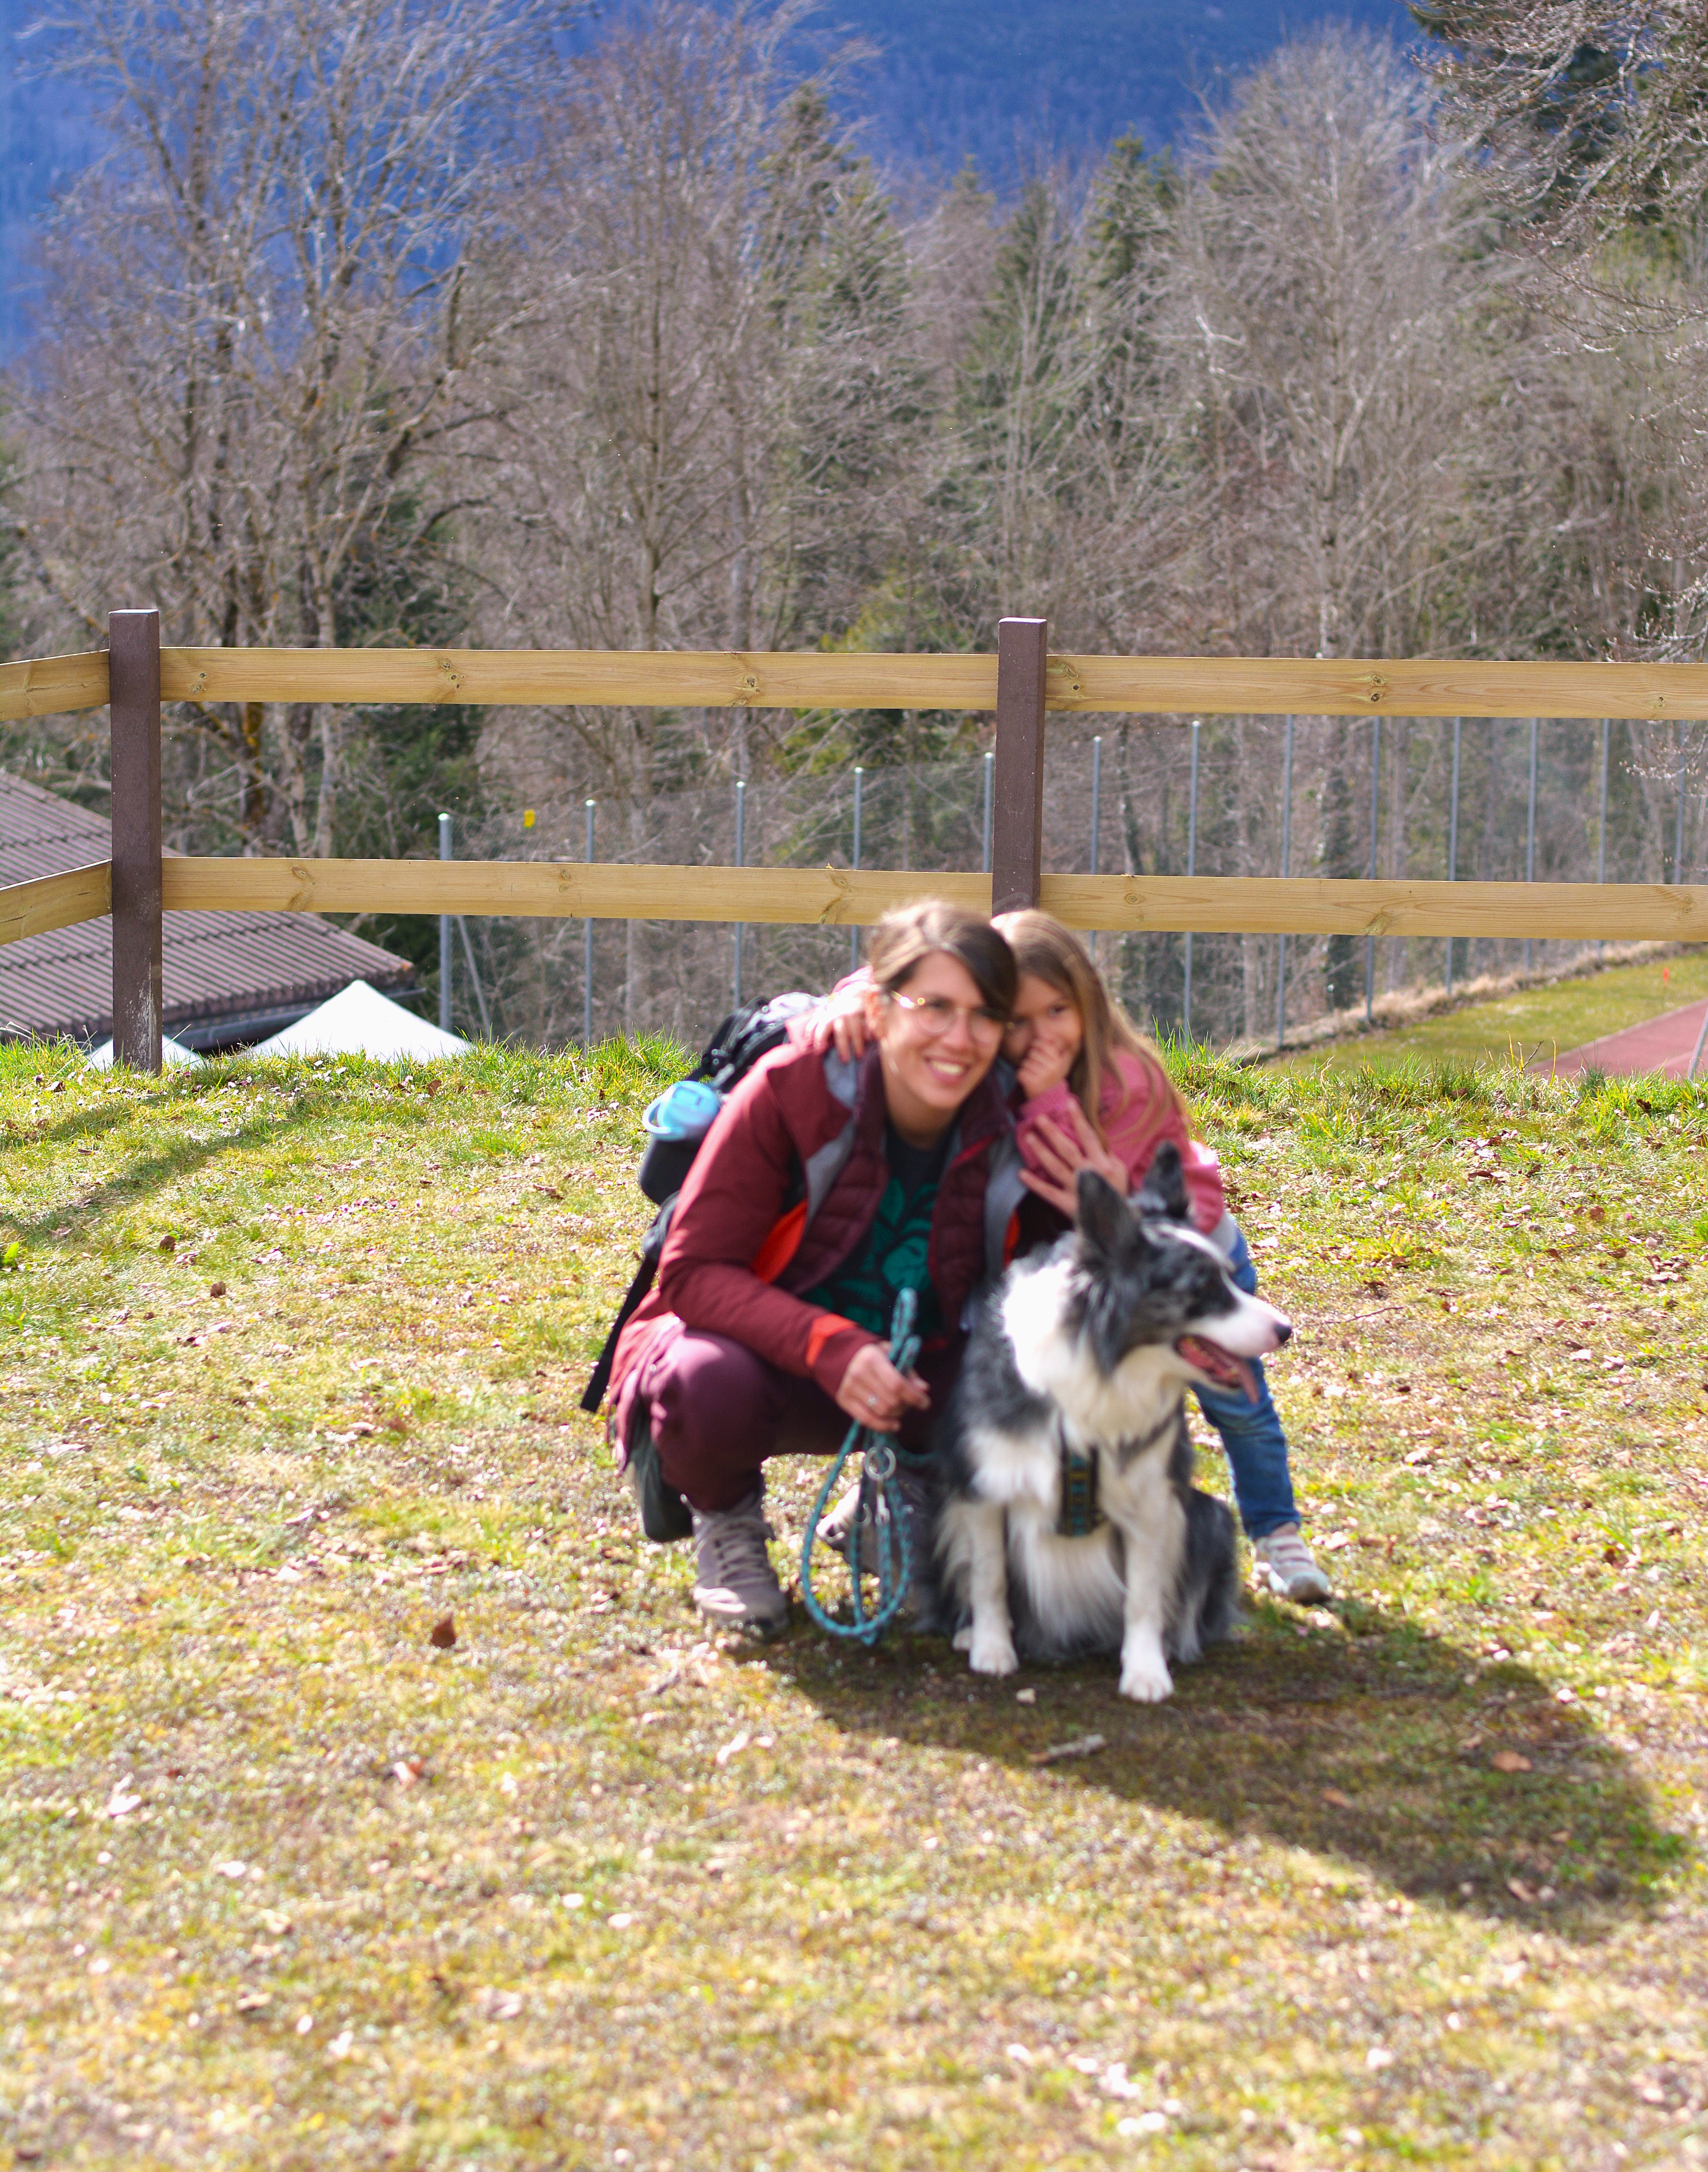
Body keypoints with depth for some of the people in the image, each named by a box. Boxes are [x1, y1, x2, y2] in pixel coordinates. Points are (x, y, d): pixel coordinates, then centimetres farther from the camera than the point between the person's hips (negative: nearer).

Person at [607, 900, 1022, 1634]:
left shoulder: (1010, 1125, -14)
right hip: (766, 1349, -3)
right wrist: (829, 1347, -38)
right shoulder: (792, 1091, -23)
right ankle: (726, 1520, 0)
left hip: (913, 1376, 3)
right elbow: (694, 1272, -22)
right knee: (710, 1384, -39)